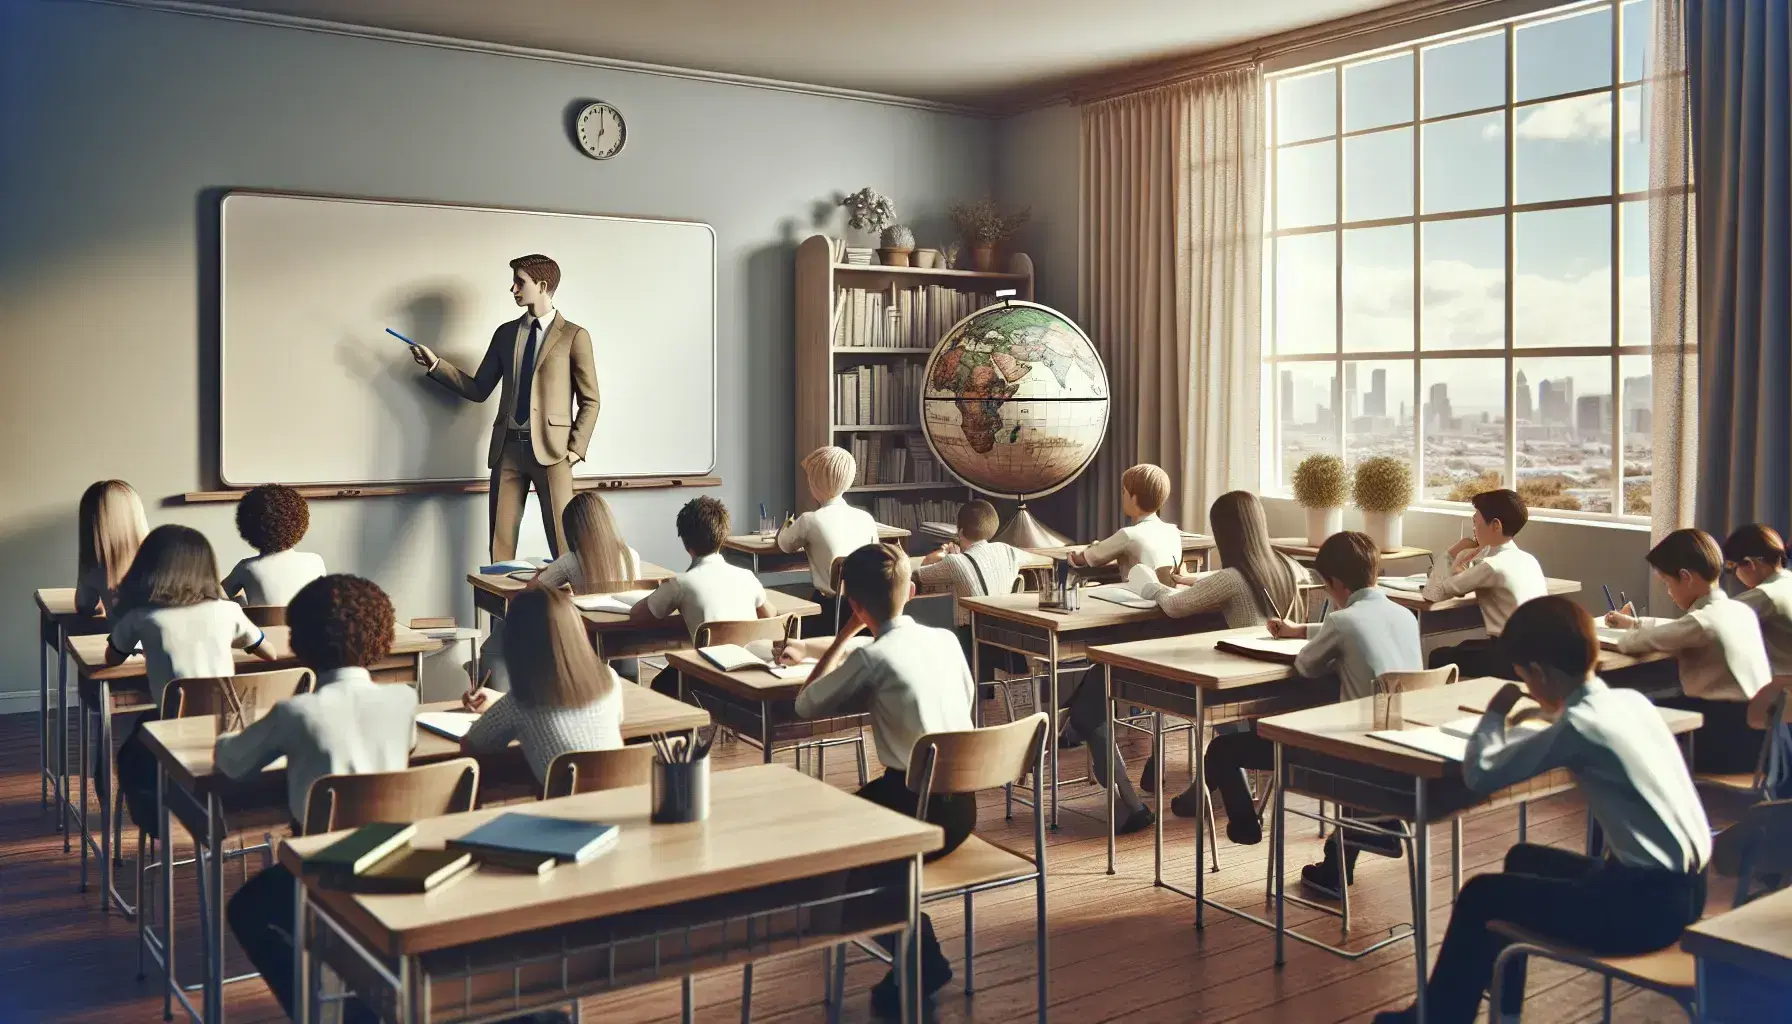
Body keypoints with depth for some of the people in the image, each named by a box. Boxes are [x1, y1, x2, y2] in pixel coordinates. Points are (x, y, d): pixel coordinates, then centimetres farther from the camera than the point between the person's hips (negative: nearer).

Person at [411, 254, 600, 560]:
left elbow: (590, 401, 1)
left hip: (551, 449, -4)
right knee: (500, 544, 4)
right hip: (507, 447, 5)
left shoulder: (574, 335, 0)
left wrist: (575, 449, -7)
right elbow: (478, 390, 16)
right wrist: (436, 364, 8)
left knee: (563, 543, -5)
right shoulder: (505, 333, 15)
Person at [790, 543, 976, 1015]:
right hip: (961, 803, 7)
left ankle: (919, 964, 18)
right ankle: (919, 957, 27)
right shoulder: (946, 638, 4)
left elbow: (807, 704, -1)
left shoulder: (872, 658, -13)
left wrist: (845, 635, 3)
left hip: (919, 811, -6)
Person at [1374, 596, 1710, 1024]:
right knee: (1524, 859, 26)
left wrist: (1494, 715, 0)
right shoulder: (1632, 700, 5)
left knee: (1481, 896, 3)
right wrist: (1556, 713, 21)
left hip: (1648, 905, -9)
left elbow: (1480, 775, -14)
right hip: (1683, 888, 9)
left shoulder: (1577, 726, -19)